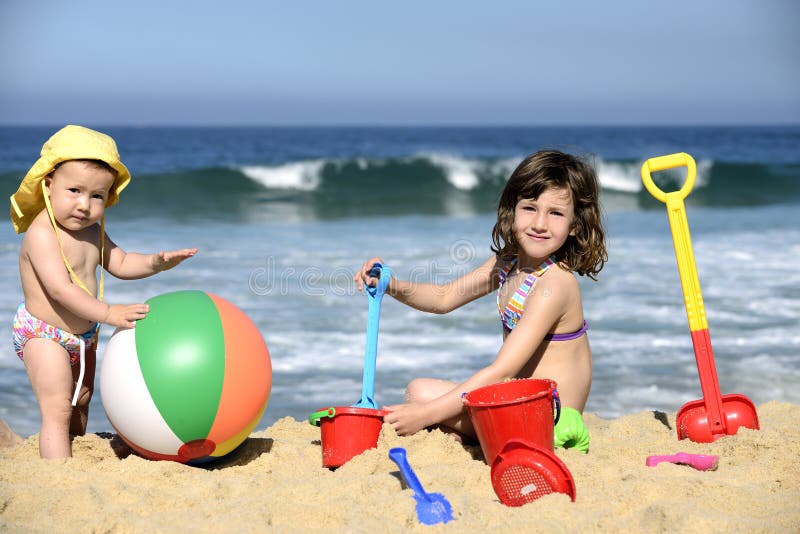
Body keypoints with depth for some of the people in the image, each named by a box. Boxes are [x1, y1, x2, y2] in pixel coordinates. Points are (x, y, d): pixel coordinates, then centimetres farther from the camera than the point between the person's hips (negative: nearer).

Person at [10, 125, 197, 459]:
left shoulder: (91, 231, 2)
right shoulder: (42, 234, -27)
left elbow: (120, 263, 13)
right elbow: (60, 289, -34)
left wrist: (155, 263, -6)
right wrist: (108, 313, -39)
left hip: (83, 336, 9)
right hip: (45, 337, -9)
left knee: (81, 402, 22)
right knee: (58, 410, -13)